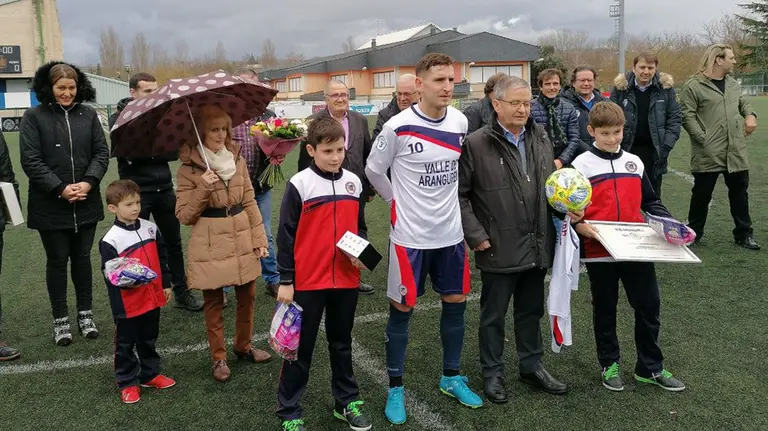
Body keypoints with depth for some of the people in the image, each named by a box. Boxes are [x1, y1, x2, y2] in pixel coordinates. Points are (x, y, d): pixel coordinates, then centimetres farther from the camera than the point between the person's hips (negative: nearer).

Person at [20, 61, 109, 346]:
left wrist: (89, 182, -12)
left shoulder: (88, 115, 5)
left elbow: (101, 152, 3)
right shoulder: (34, 117, -3)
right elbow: (30, 160, -8)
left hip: (86, 203, 2)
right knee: (57, 260, 8)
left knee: (82, 258, 13)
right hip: (50, 205, -2)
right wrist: (60, 189, -17)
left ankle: (85, 314, 26)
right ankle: (60, 320, 20)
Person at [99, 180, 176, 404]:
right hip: (127, 304, -5)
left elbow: (160, 258, 10)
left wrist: (165, 284, 11)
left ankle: (150, 374, 36)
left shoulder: (150, 228, 1)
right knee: (125, 345, 11)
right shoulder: (111, 240, -15)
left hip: (153, 298, 5)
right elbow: (109, 275, -12)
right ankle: (128, 383, 25)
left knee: (149, 340, 20)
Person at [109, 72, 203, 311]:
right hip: (137, 191, -4)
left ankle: (181, 293, 22)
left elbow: (175, 151, 2)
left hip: (164, 188, 4)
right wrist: (159, 151, -12)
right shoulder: (119, 118, -4)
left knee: (173, 242, 11)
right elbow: (130, 154, -16)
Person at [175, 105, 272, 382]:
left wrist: (259, 238, 3)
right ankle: (219, 358, 23)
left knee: (247, 297, 13)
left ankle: (243, 346, 34)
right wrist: (203, 190, -21)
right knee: (213, 303, 7)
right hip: (210, 247, -4)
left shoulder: (237, 160, 5)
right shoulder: (188, 168, -6)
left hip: (242, 242, 4)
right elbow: (184, 215, -6)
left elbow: (250, 202, 8)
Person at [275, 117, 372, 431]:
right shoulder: (299, 184, -10)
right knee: (301, 348, 8)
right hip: (308, 281, -4)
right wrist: (285, 280, -8)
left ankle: (347, 402, 34)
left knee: (341, 343, 19)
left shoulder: (353, 182, 4)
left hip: (346, 279, 4)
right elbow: (286, 236, -8)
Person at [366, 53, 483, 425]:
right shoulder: (398, 127, -15)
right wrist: (399, 202, 1)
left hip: (451, 233, 5)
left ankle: (451, 377, 32)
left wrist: (447, 203, 12)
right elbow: (374, 171, -1)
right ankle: (395, 388, 21)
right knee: (401, 310, 5)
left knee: (456, 303, 13)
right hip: (410, 235, -5)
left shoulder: (460, 122, -1)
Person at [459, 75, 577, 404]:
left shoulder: (540, 138, 7)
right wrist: (475, 235, -13)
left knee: (532, 310, 20)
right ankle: (492, 373, 29)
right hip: (499, 249, -5)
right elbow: (460, 194, -10)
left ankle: (531, 366, 38)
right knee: (494, 314, 12)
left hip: (537, 246, 6)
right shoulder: (476, 144, -12)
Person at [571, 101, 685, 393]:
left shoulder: (635, 163, 10)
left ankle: (650, 367, 23)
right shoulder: (582, 165, -3)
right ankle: (610, 365, 27)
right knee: (605, 310, 11)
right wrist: (580, 226, -23)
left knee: (649, 306, 7)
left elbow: (650, 203, 15)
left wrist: (672, 225, 1)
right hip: (600, 251, -3)